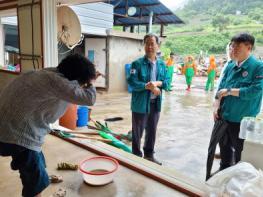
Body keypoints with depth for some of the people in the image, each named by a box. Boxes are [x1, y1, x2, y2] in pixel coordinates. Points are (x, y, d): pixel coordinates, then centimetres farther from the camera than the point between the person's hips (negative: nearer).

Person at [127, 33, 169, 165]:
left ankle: (149, 154, 35)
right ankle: (137, 156, 25)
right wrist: (148, 86, -22)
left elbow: (167, 82, 5)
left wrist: (157, 83, -16)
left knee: (152, 131, 18)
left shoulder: (162, 64, 8)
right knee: (138, 132, 7)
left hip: (156, 103, 5)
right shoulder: (137, 63, -8)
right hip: (140, 103, -5)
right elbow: (132, 81, -17)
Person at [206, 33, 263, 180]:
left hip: (242, 119, -6)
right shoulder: (230, 66, 6)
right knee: (224, 148, 20)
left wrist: (230, 91, -15)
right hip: (224, 116, 6)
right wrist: (216, 107, -5)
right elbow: (221, 88, 7)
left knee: (240, 153, 13)